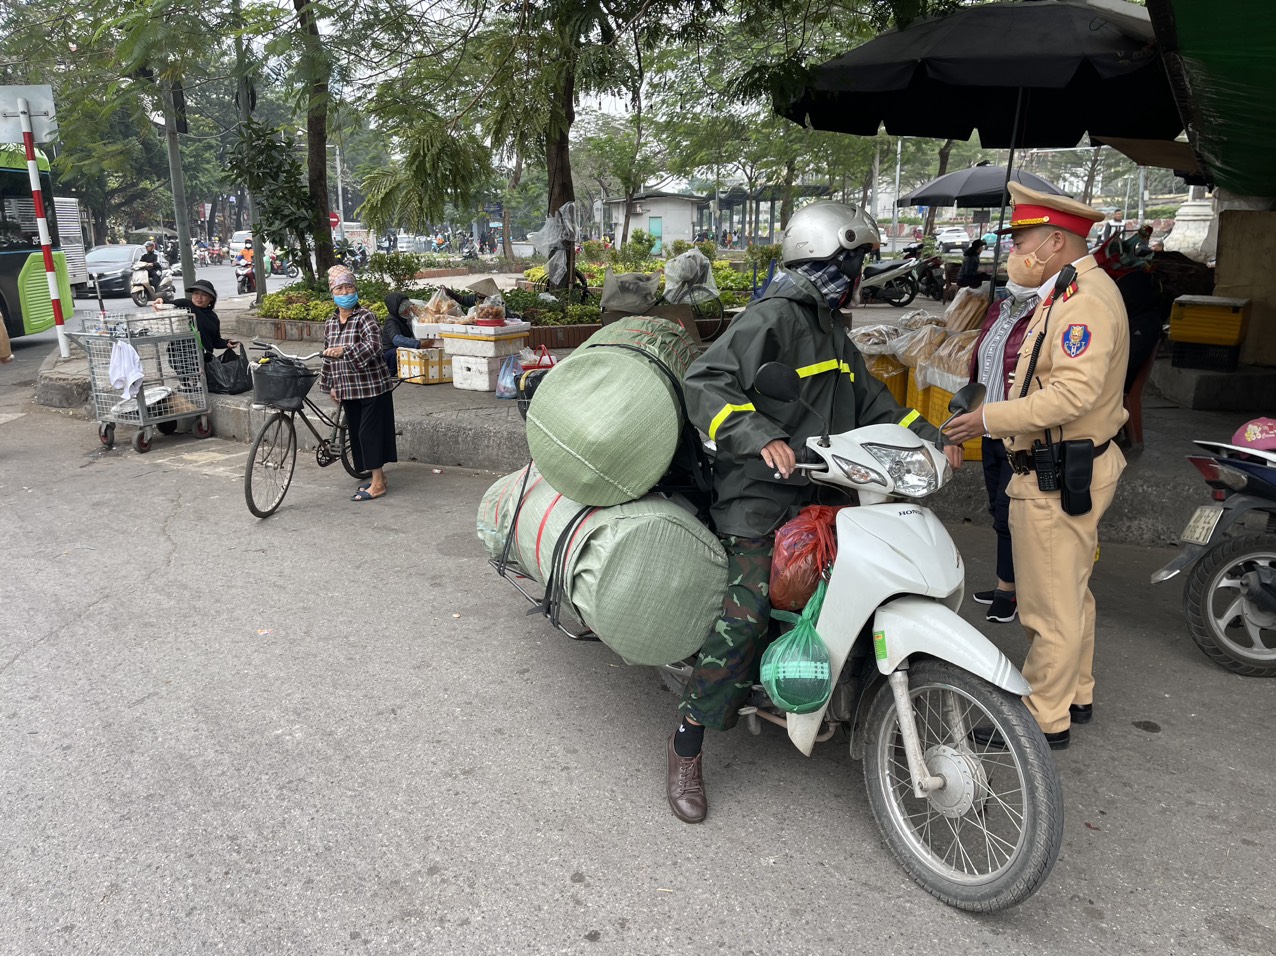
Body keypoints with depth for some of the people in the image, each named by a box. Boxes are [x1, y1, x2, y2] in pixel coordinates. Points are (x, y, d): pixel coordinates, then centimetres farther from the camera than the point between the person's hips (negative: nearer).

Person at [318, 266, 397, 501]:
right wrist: (330, 385, 19)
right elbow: (328, 357, 20)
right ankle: (377, 475, 24)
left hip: (372, 386, -7)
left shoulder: (365, 317, -11)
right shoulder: (330, 324, 11)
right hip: (348, 390, 7)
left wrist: (344, 350, -39)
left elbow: (372, 346, -27)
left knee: (370, 431, -7)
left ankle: (377, 484, 1)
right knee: (357, 433, 11)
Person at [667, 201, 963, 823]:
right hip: (759, 497, -9)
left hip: (818, 491, 9)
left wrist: (931, 437, 11)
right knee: (747, 618, -19)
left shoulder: (834, 335, 23)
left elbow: (872, 404, 25)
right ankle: (685, 749, -6)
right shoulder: (774, 317, -8)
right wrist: (763, 438, -31)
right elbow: (707, 382, -19)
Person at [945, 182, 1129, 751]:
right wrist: (1000, 418, 13)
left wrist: (991, 418, -24)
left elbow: (1074, 393, -30)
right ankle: (1076, 696, 36)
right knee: (1070, 592, 21)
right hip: (1063, 469, 11)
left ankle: (1043, 720, 11)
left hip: (1059, 479, -11)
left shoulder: (1084, 298, -19)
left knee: (1051, 606, -1)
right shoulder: (1069, 292, 16)